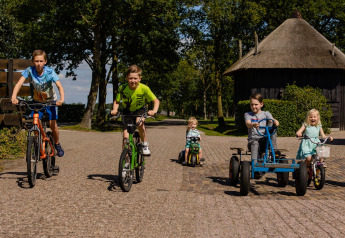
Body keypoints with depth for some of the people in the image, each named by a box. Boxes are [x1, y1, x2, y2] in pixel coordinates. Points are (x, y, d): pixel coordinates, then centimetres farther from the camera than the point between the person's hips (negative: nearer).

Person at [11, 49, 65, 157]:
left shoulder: (50, 72, -22)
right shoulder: (29, 71, -20)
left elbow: (60, 86, -30)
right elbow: (19, 84, -28)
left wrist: (62, 99, -49)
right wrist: (14, 97, -46)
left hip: (50, 101, -1)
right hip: (36, 102, 1)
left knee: (52, 125, -7)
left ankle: (57, 145, 18)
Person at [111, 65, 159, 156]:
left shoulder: (144, 88, -24)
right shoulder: (122, 88, -20)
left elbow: (156, 101, -15)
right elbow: (117, 101, -5)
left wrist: (154, 110, -34)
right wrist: (115, 110, -25)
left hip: (140, 110, -1)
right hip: (127, 112, 1)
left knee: (139, 123, -36)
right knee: (126, 139, -9)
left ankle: (145, 144, -13)